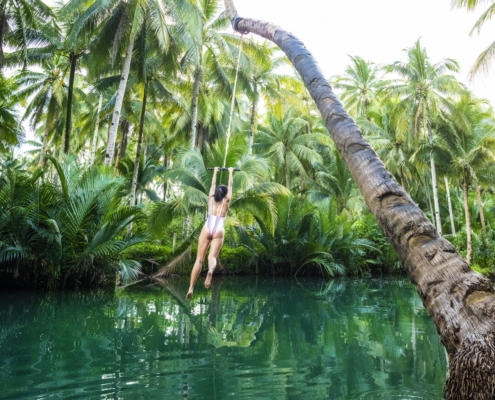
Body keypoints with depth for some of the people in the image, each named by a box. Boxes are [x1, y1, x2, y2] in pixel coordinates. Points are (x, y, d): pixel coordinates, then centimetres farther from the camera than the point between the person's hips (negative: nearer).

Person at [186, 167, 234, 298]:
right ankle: (210, 271, -47)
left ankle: (191, 288, -11)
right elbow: (230, 185, 22)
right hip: (218, 231, -1)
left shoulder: (211, 199, 15)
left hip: (207, 229, 1)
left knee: (199, 259, -2)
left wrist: (215, 172, 41)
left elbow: (213, 185, 29)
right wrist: (231, 173, 33)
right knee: (212, 257, -10)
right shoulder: (226, 201, 10)